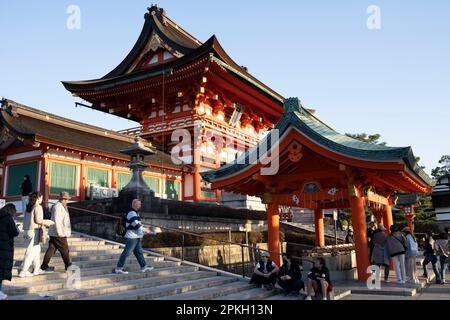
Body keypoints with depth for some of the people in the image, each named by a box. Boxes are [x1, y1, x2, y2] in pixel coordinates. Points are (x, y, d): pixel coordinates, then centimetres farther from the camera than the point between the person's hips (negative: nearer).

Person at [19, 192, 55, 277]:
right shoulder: (38, 207, -12)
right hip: (34, 231, -9)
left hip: (27, 230, 9)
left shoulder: (28, 207, 12)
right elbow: (38, 220, -17)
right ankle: (23, 272, -2)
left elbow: (27, 219, 14)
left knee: (37, 250, 18)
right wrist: (48, 222, -3)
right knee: (31, 252, -3)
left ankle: (36, 269, 23)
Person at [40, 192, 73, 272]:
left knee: (51, 249, 10)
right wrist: (59, 232, -23)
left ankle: (44, 265, 13)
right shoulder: (57, 207, -15)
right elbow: (56, 220, -21)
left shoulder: (62, 206, 17)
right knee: (65, 249, -1)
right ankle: (68, 265, 7)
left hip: (54, 233, 10)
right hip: (58, 234, -10)